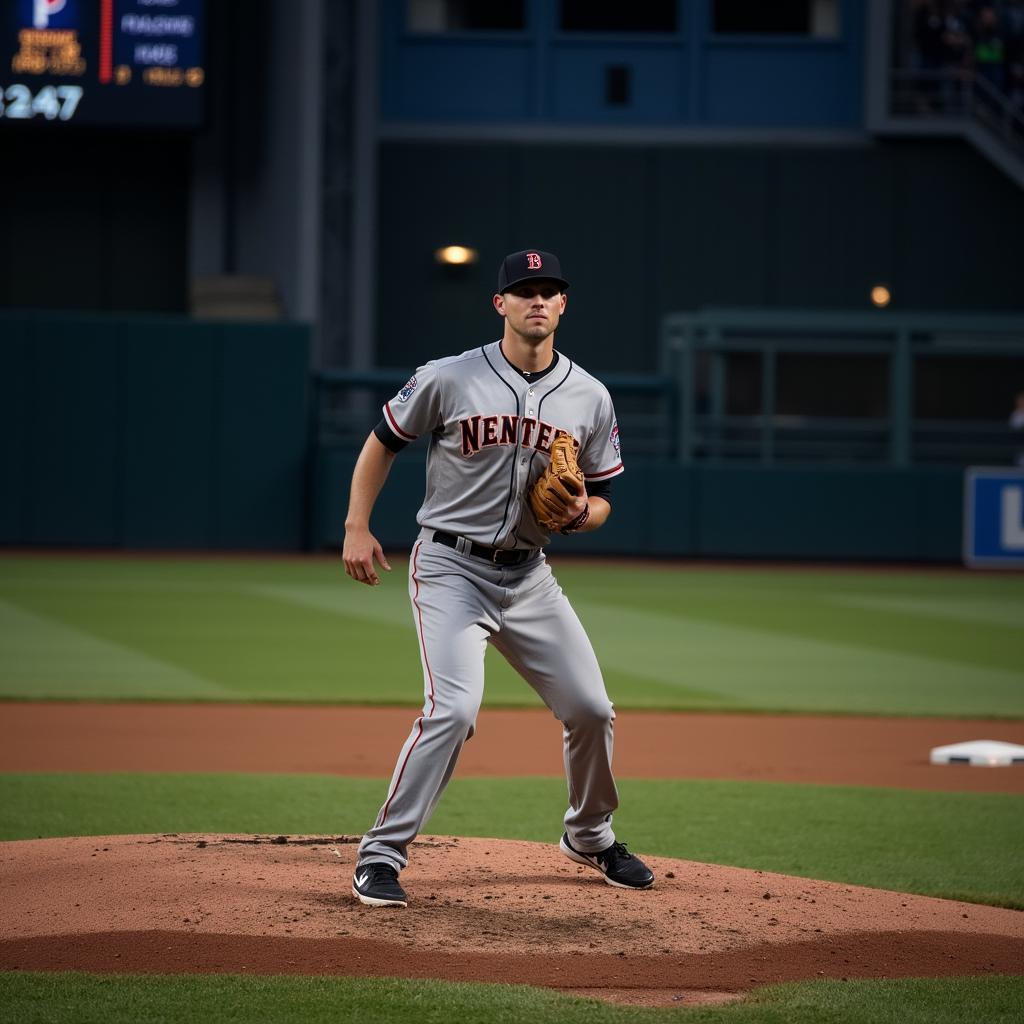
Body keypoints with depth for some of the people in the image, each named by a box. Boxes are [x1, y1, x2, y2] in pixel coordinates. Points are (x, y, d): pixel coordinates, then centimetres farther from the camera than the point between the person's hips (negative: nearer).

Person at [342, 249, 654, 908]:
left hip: (528, 575, 5)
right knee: (454, 709, -22)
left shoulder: (590, 397, 2)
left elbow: (602, 499, 10)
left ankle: (590, 838, 32)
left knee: (591, 709, 5)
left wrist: (581, 512, -14)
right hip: (451, 568, -5)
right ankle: (381, 857, -13)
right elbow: (384, 441, 4)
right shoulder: (450, 379, -8)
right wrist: (357, 527, -4)